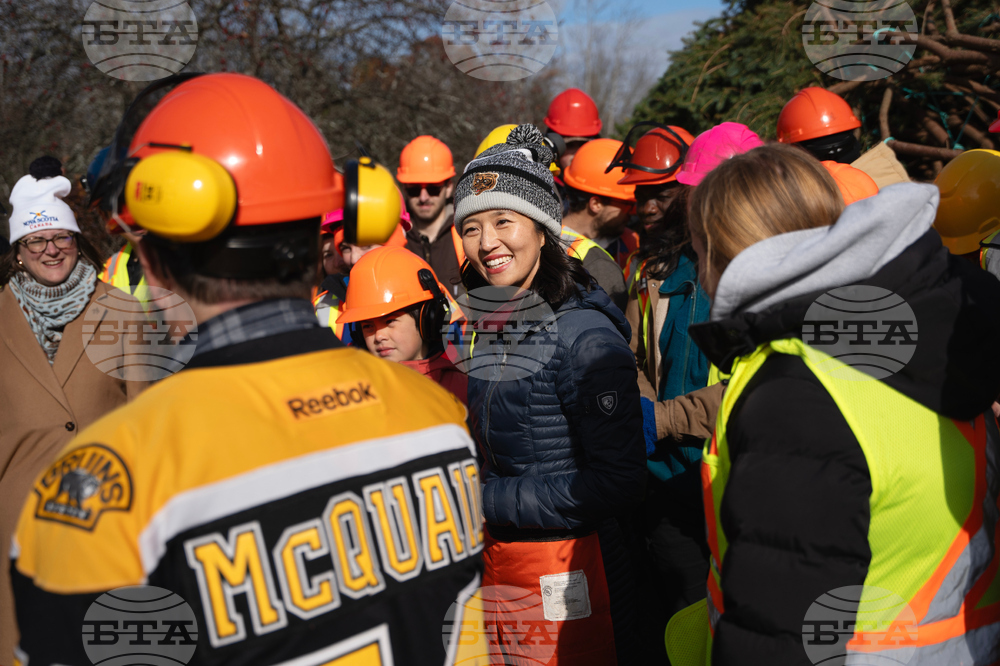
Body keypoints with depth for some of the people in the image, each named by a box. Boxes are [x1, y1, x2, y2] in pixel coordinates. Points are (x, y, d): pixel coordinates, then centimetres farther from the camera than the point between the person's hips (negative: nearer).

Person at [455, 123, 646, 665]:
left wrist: (486, 498, -19)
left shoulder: (584, 334, -18)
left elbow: (617, 483, -20)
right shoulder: (485, 325, 5)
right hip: (493, 560, 7)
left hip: (570, 573, -7)